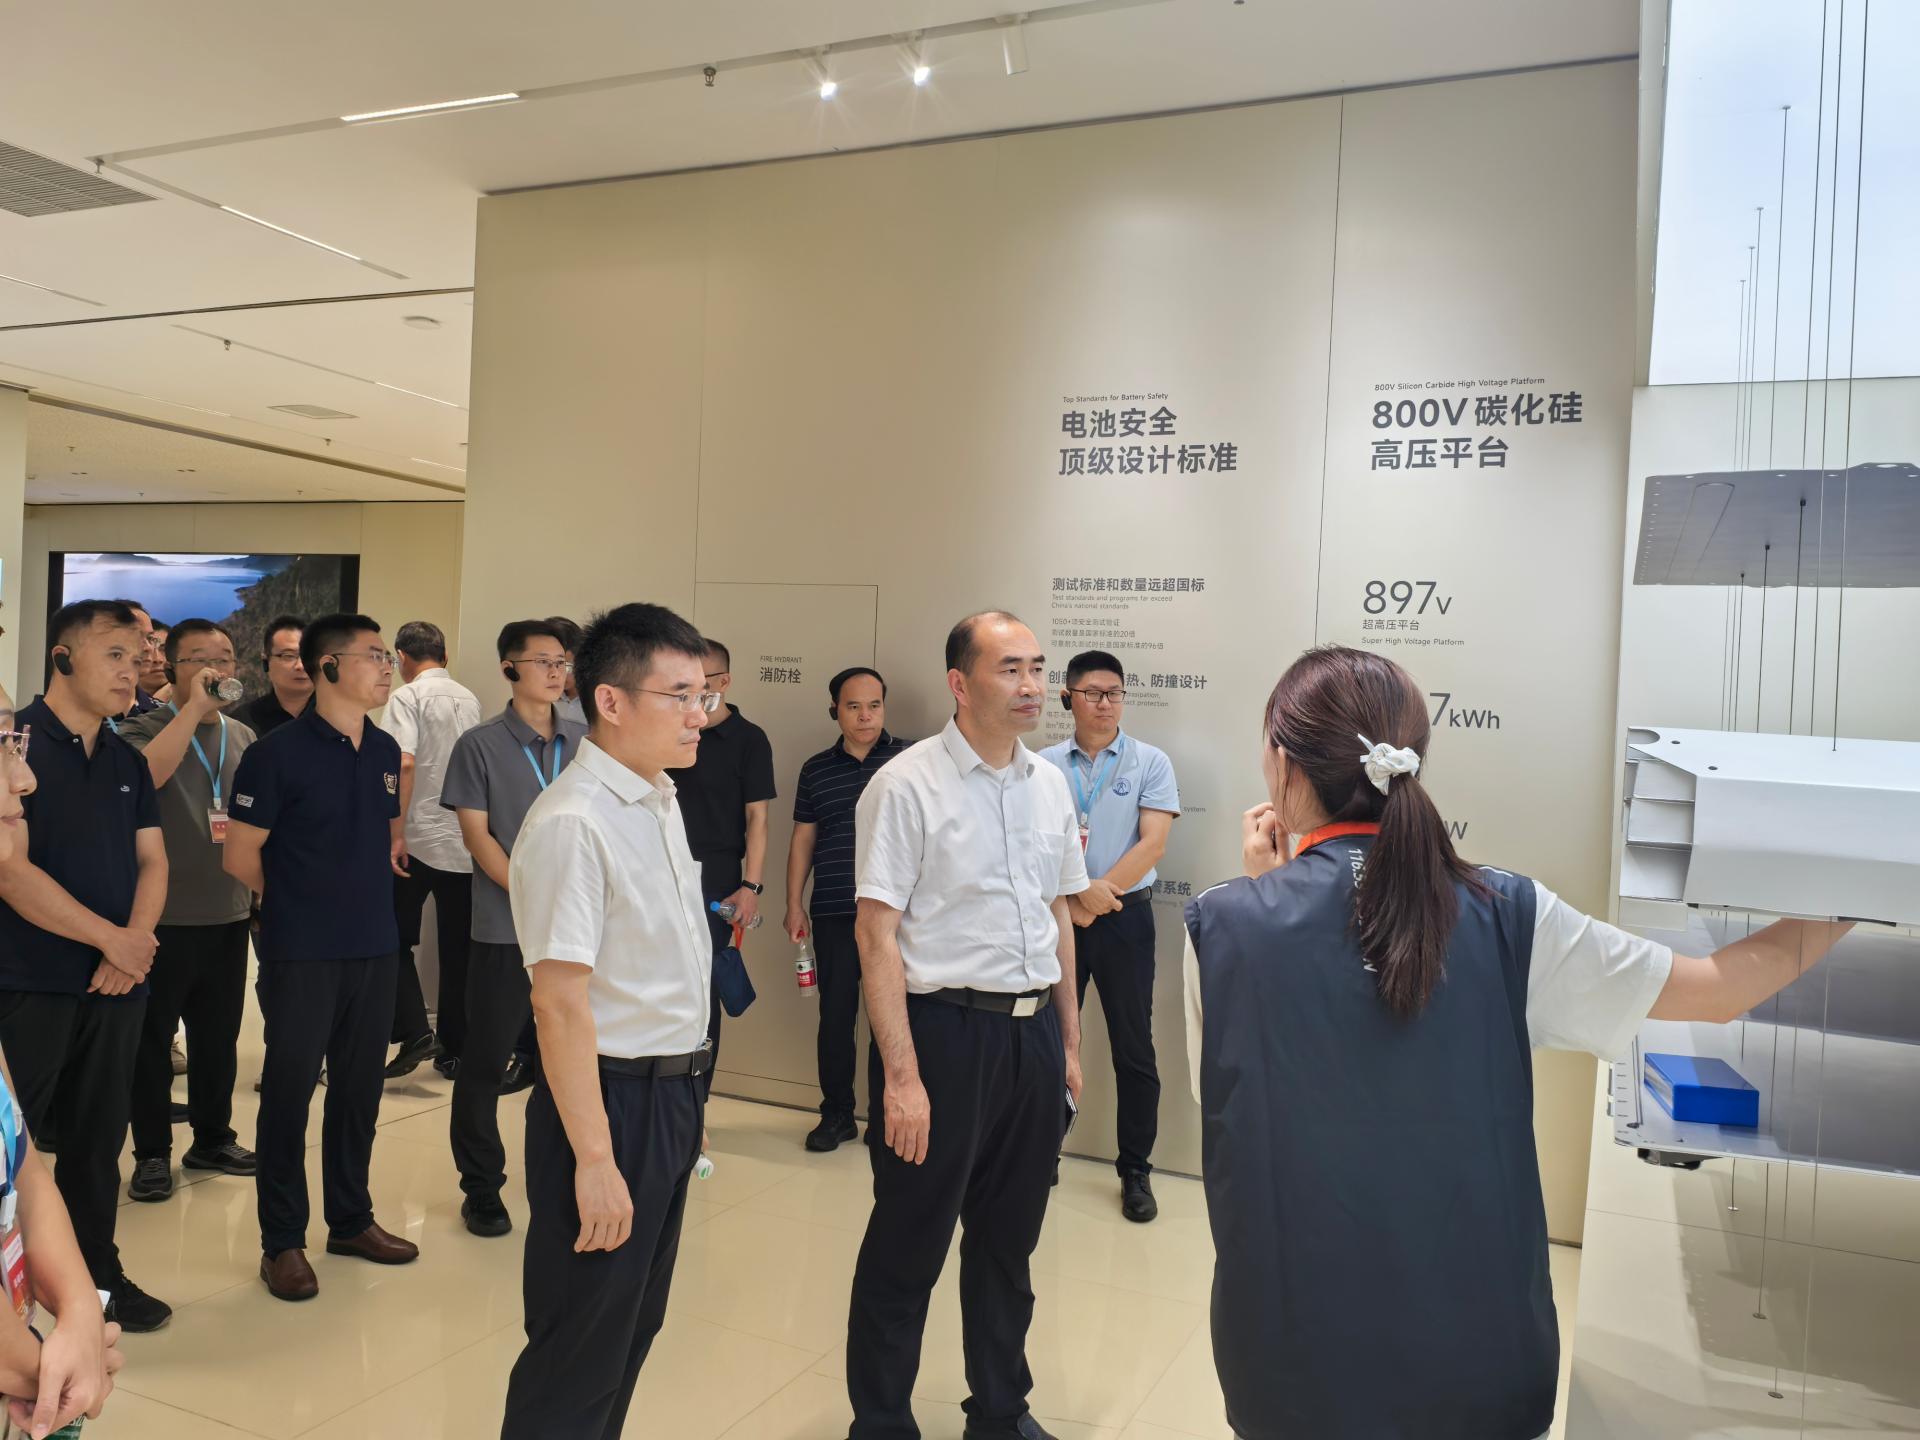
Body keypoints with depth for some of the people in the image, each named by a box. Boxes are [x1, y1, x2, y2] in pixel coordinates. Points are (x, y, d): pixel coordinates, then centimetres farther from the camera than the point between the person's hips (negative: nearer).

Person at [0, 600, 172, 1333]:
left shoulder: (127, 762, 11)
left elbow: (151, 860, 9)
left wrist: (137, 940, -9)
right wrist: (111, 939, -15)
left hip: (115, 984, 6)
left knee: (99, 1136, 14)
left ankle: (98, 1273, 26)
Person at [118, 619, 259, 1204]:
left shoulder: (245, 738, 10)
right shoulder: (144, 728, -5)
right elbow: (145, 776, -28)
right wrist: (194, 707, -25)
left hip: (229, 914, 5)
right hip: (164, 915, -4)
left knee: (220, 1033, 14)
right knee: (152, 1036, 6)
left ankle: (213, 1138, 28)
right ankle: (152, 1153, 18)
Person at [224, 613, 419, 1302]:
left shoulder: (385, 750, 7)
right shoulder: (278, 753, -12)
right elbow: (241, 856, -7)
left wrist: (368, 887, 10)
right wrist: (299, 899, 6)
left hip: (375, 948, 6)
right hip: (301, 954, -6)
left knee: (359, 1088, 14)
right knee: (289, 1090, 4)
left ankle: (351, 1219, 29)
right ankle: (282, 1241, 18)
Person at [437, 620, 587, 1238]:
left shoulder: (584, 744, 6)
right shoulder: (479, 745, -3)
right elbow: (477, 836, -6)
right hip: (505, 932, -3)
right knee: (485, 1064, 6)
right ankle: (481, 1189, 21)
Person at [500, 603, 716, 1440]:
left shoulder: (660, 799, 6)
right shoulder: (573, 823, -22)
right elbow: (560, 1002, -23)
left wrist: (683, 1089, 16)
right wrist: (594, 1158, -22)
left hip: (674, 1094, 9)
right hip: (611, 1097, -8)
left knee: (635, 1327, 22)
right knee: (580, 1348, 8)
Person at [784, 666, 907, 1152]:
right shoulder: (816, 770, 9)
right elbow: (802, 840, 13)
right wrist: (794, 904, 8)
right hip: (833, 912, 2)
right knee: (836, 1012, 6)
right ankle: (836, 1113, 21)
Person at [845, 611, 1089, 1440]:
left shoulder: (1049, 784, 8)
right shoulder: (907, 785, -12)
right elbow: (877, 936, -14)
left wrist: (1069, 1041, 16)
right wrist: (902, 1074, -17)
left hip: (1034, 1034, 6)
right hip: (944, 1028, -6)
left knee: (1009, 1243, 19)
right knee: (907, 1247, 8)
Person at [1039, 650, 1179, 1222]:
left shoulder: (1150, 762, 1)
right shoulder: (1044, 765, 4)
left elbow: (1153, 842, -8)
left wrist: (1101, 891, -15)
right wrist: (1075, 897, -14)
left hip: (1125, 918, -1)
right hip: (1056, 916, 2)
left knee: (1134, 1049, 4)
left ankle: (1135, 1170, 17)